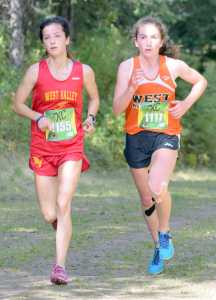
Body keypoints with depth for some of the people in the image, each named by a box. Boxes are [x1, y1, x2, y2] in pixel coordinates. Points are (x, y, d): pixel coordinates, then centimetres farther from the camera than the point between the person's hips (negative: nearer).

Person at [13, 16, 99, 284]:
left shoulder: (83, 71, 0)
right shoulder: (36, 71, -3)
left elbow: (94, 98, 18)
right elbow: (18, 104, 4)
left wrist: (90, 118, -1)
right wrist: (38, 118, -14)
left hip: (72, 148, -1)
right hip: (42, 149, 1)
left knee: (63, 205, -17)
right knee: (49, 214, 4)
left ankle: (60, 265, -16)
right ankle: (64, 232, 40)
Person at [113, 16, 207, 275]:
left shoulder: (173, 66, -5)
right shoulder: (127, 67, -6)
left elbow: (201, 82, 14)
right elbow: (117, 109, -10)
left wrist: (186, 104, -1)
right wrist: (132, 87, -26)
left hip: (166, 135, -2)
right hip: (136, 137, 2)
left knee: (158, 187, -28)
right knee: (146, 200, 12)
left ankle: (165, 233, -1)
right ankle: (158, 247, 34)